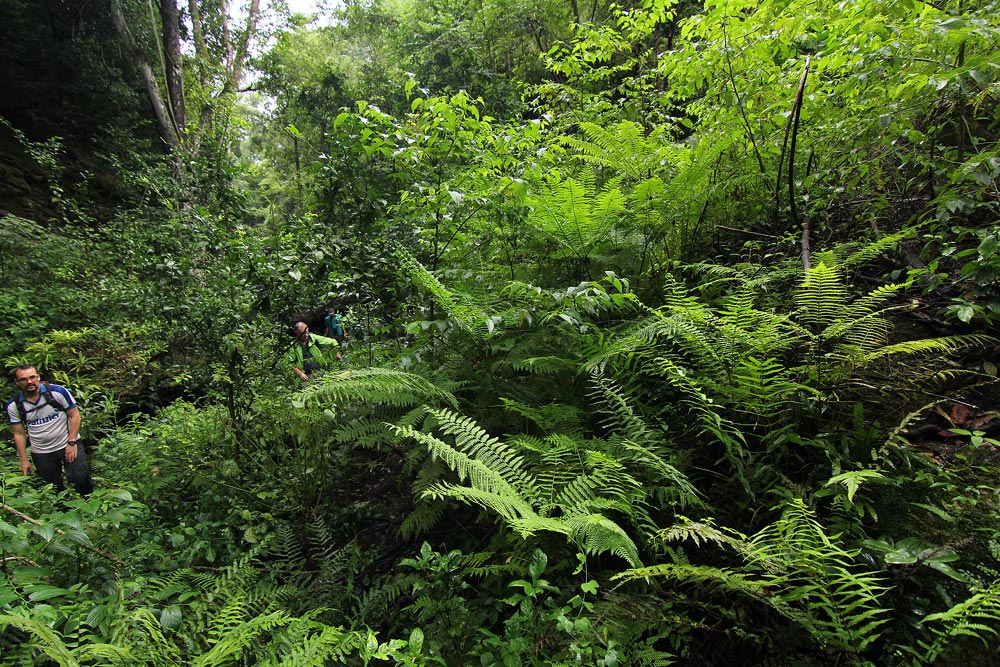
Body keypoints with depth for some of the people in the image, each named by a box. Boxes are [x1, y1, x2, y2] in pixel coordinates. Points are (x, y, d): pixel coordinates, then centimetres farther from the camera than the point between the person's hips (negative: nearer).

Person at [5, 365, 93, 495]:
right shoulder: (13, 405, -4)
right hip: (40, 453, 3)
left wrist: (71, 443, -13)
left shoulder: (58, 392, -14)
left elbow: (75, 415, -8)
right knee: (54, 490, 12)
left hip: (68, 445, -3)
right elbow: (19, 434, 4)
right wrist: (24, 460, 3)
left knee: (81, 479, -6)